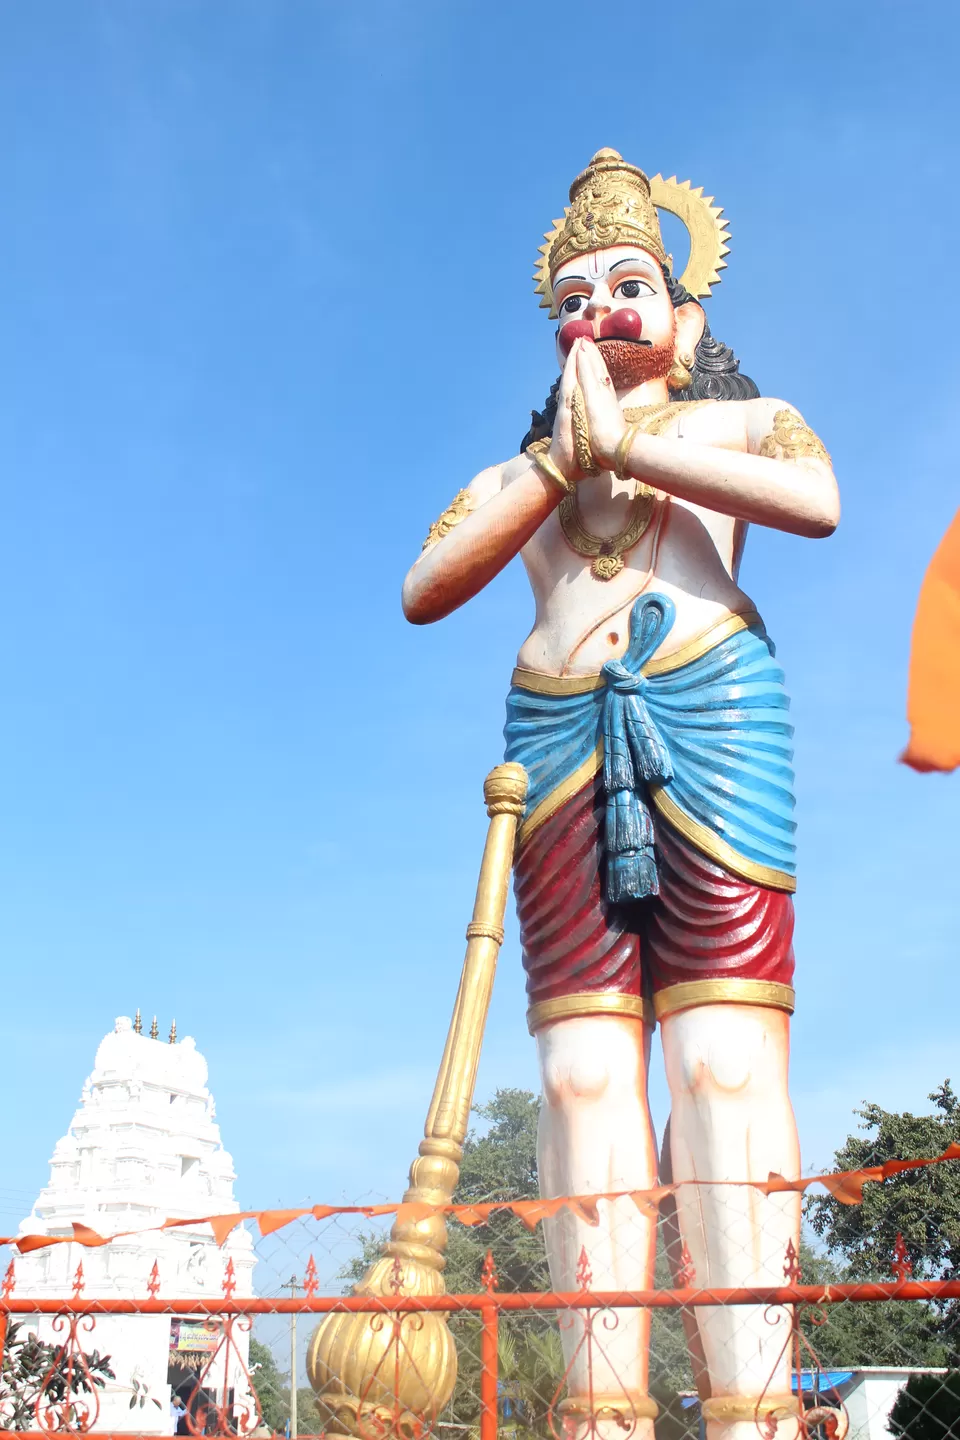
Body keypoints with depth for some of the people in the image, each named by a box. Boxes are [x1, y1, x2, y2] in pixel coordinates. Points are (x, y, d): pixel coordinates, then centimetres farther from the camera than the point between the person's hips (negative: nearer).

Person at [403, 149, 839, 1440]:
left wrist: (625, 443, 0)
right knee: (583, 1062, -8)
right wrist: (563, 458, 4)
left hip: (713, 712, -2)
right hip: (559, 737, 3)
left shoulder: (740, 419, 21)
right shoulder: (517, 473, 28)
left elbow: (816, 499, -4)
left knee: (724, 1053, -14)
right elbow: (423, 591, 8)